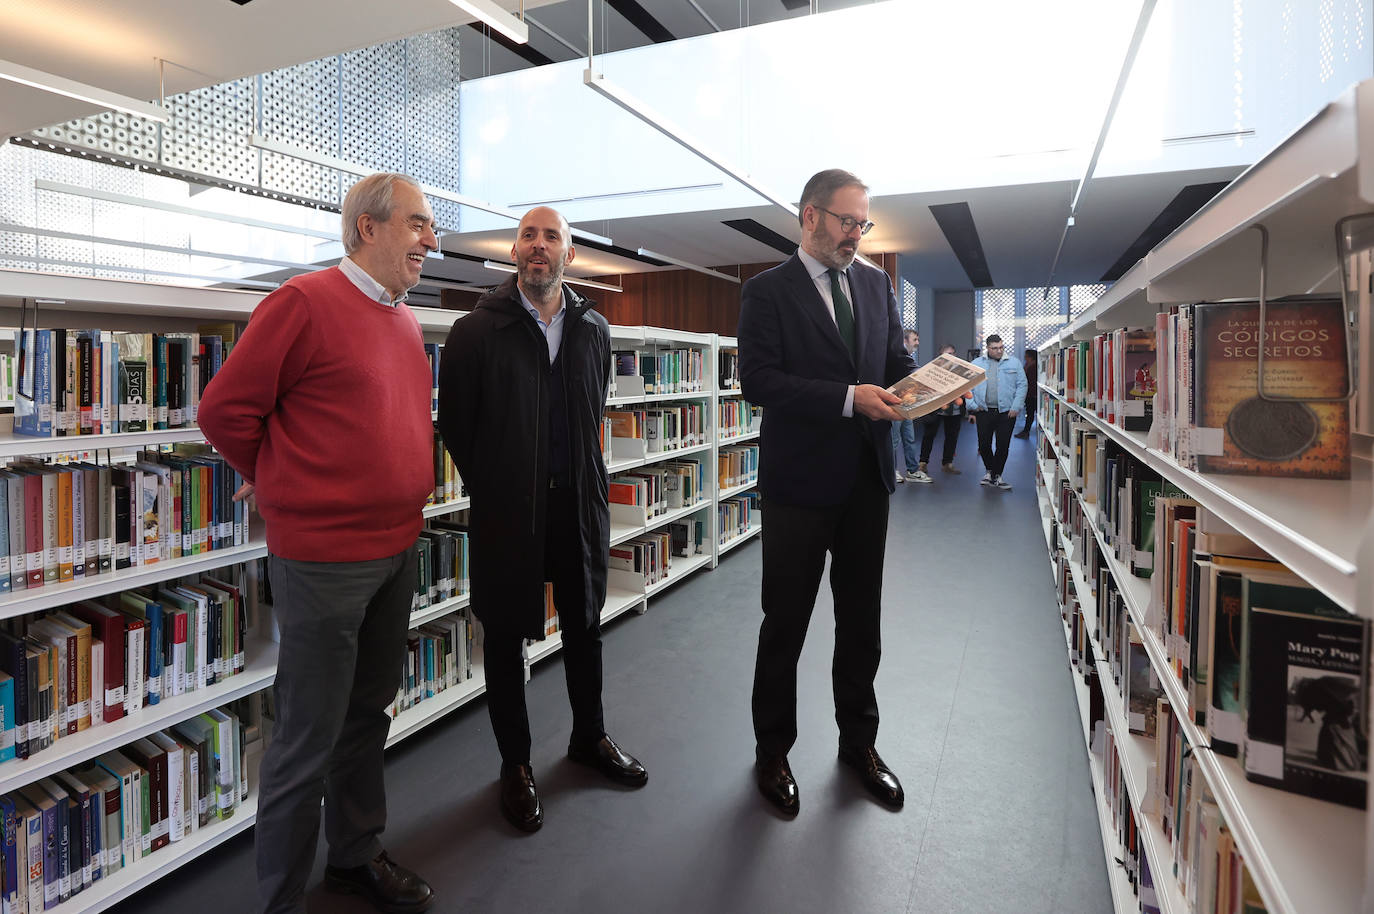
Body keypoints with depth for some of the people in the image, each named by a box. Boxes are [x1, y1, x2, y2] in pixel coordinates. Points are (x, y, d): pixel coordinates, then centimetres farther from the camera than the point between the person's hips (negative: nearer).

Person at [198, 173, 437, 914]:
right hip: (323, 556, -7)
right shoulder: (305, 302, -13)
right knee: (310, 739, 4)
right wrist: (286, 484, 4)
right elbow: (225, 410, -10)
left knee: (369, 712, 20)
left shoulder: (405, 321, 10)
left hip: (397, 547, 8)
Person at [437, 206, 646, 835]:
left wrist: (584, 478, 9)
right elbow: (455, 424, -3)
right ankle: (515, 763, 28)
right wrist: (493, 488, 0)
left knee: (585, 623, 17)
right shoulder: (476, 331, -6)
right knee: (506, 635, 9)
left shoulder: (593, 329, 6)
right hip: (507, 508, -3)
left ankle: (589, 736, 39)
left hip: (579, 500, 4)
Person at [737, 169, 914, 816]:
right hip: (801, 482, -5)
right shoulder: (768, 292, -5)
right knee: (785, 624, 7)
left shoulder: (875, 284, 12)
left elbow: (895, 361, 15)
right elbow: (760, 381, -16)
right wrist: (849, 397, -24)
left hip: (866, 478, 5)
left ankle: (859, 742, 36)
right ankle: (772, 751, 28)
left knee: (861, 621, 16)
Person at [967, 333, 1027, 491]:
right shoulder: (976, 363, 7)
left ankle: (996, 476, 15)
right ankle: (989, 470, 30)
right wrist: (972, 405, -3)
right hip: (984, 412, 1)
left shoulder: (1014, 363, 5)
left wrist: (1016, 407, -6)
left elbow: (1022, 385, 3)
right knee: (984, 444, 5)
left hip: (1006, 413, -1)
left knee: (1003, 446, 2)